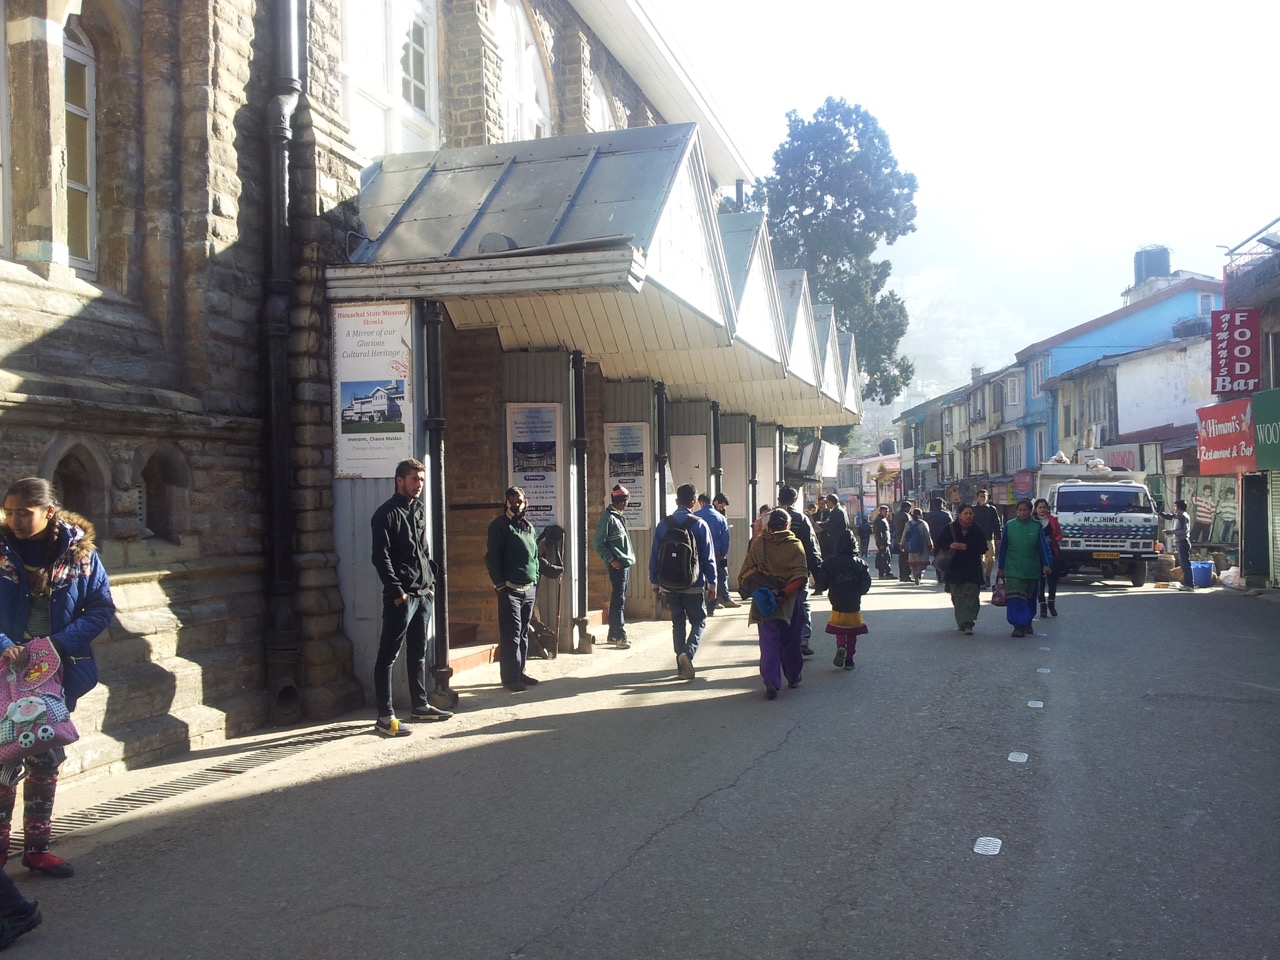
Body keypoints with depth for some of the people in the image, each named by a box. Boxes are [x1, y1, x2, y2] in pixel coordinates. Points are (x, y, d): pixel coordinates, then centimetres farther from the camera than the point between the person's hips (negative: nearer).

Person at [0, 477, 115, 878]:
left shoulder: (80, 553, -4)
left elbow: (101, 608, -3)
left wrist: (61, 642, -17)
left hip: (58, 673, 2)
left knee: (46, 761, 10)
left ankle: (37, 848, 21)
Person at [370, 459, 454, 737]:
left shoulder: (420, 511, 16)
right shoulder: (386, 514, -8)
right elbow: (381, 557, -13)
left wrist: (431, 582, 13)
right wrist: (397, 591, -18)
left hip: (423, 594, 8)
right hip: (400, 596, -8)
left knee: (419, 652, 16)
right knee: (388, 655, -5)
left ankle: (419, 706, 26)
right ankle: (385, 716, -4)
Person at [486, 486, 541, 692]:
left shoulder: (528, 526, 15)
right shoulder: (500, 525, -4)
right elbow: (492, 557, -9)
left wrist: (535, 579, 12)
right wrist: (500, 583, -13)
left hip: (529, 588, 7)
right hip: (510, 588, -7)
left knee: (523, 633, 11)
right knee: (511, 634, -7)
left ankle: (520, 672, 20)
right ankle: (510, 677, -4)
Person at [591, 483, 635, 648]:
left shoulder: (620, 517, 14)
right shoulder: (608, 518, -13)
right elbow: (597, 543, -15)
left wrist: (630, 557, 11)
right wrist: (611, 560, -17)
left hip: (625, 564, 9)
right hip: (617, 565, -9)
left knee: (618, 600, 13)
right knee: (618, 601, -8)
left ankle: (614, 634, 20)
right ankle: (620, 636, -7)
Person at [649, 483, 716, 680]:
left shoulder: (664, 525, 0)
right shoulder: (700, 525, -7)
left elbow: (655, 555, 3)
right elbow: (708, 557, -5)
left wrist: (655, 581, 12)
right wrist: (712, 583, 2)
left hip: (669, 585, 3)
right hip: (694, 586, -3)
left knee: (678, 622, 14)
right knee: (698, 621, 10)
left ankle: (682, 667, 13)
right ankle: (688, 652, -16)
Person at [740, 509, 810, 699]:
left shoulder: (758, 544, -3)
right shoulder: (796, 545, -6)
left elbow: (745, 574, -5)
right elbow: (800, 577, -16)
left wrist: (753, 591, 4)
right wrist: (784, 594, -16)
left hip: (764, 602, 0)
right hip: (790, 603, 0)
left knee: (769, 643, 2)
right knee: (790, 641, 17)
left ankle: (771, 684, -7)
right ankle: (793, 678, 33)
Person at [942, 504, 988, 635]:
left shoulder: (978, 531, 0)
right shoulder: (950, 528, 2)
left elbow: (983, 549, -6)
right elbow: (941, 544, 6)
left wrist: (966, 547, -17)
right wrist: (950, 546, -15)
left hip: (972, 570, -1)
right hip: (954, 569, 1)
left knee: (970, 597, -10)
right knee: (958, 597, 6)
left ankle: (966, 624, -12)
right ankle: (964, 623, 20)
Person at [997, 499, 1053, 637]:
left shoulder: (1036, 526, 2)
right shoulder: (1009, 526, 2)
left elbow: (1043, 546, 2)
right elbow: (1003, 547, 7)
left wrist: (1046, 564, -8)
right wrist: (1001, 568, 7)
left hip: (1032, 569, 1)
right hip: (1014, 569, -1)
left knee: (1030, 598, 10)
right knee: (1015, 598, -12)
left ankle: (1027, 624, 25)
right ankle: (1019, 626, -11)